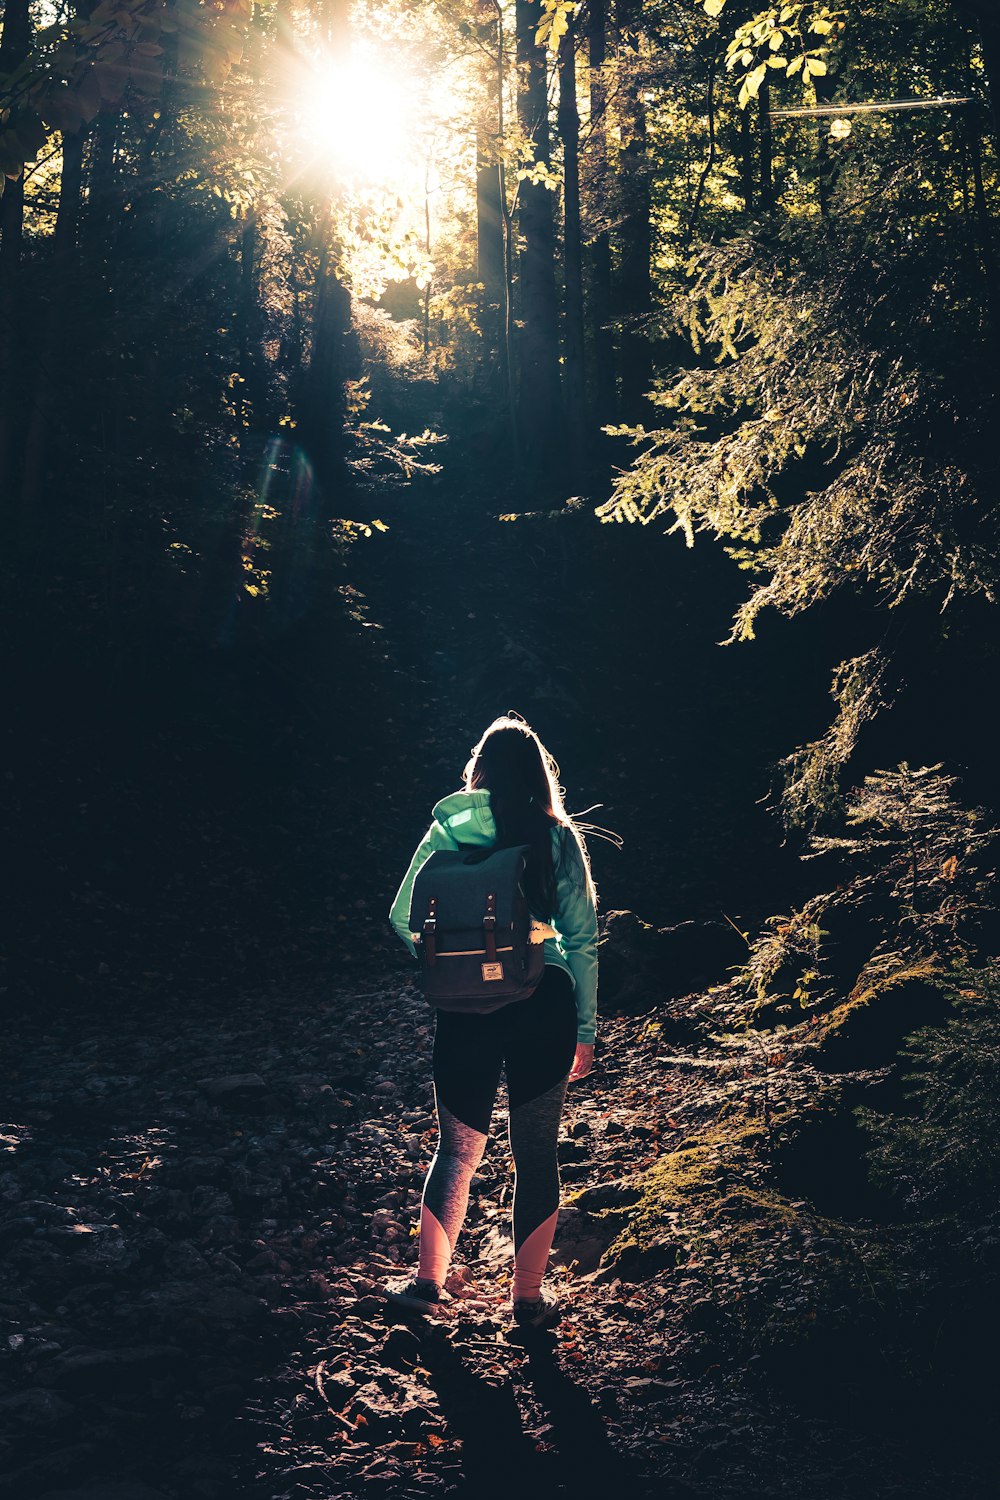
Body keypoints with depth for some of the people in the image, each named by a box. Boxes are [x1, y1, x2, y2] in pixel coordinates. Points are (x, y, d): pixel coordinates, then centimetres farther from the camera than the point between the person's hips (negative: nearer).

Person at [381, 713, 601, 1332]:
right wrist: (585, 1031, 6)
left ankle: (429, 1283, 26)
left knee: (459, 1148, 16)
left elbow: (403, 918, 1)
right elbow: (583, 942, 0)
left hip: (468, 1009, 0)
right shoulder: (561, 839, 0)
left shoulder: (450, 830, 0)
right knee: (538, 1154, 11)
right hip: (545, 1007, 0)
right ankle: (529, 1299, 20)